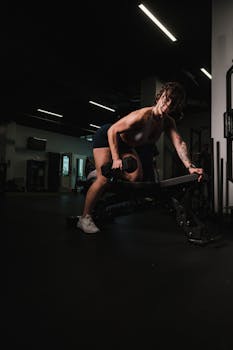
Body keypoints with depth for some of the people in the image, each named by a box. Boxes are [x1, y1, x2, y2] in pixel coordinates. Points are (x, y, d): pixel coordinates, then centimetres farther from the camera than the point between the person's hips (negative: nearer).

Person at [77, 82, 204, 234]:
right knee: (105, 179, -16)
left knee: (137, 178, -1)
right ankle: (85, 218, -4)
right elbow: (112, 131, -30)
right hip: (106, 136, -7)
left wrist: (190, 166, -36)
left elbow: (179, 143, -21)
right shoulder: (143, 115, -33)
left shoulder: (168, 122, -12)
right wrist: (116, 159, -35)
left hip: (125, 144, 7)